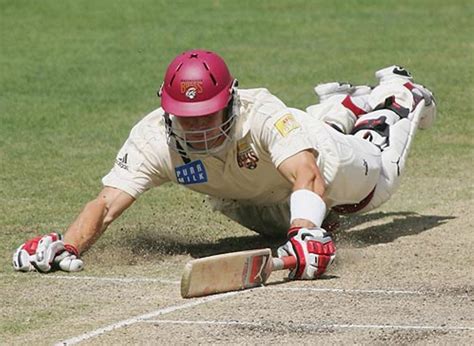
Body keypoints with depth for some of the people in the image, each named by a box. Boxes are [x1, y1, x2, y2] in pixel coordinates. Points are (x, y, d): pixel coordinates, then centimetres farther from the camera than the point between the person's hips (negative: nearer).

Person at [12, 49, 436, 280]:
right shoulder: (153, 139, -41)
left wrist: (305, 232, -86)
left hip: (323, 160, -4)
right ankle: (342, 109, 60)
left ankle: (396, 97, 56)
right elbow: (108, 202, -48)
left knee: (377, 181, 28)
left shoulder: (262, 114, -50)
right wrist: (67, 246, -69)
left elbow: (307, 177, -64)